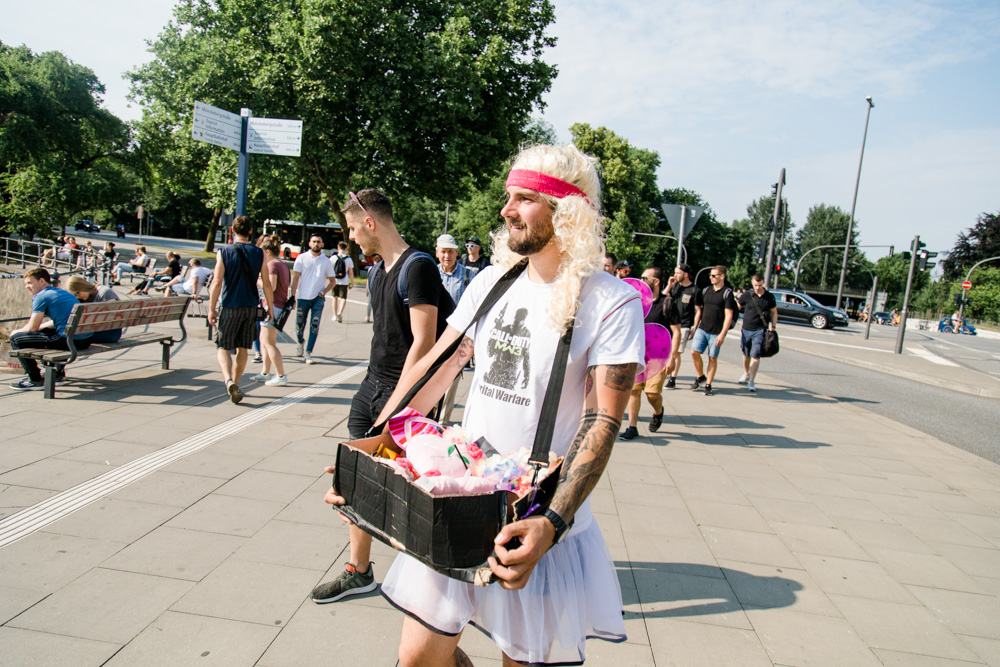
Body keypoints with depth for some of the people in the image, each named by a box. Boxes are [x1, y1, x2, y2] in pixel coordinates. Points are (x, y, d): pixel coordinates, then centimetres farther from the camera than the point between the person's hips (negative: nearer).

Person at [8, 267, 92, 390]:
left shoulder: (41, 297, -3)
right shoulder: (63, 292, 21)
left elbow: (32, 327, 0)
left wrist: (16, 332, 20)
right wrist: (38, 328, 34)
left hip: (69, 341, -9)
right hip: (86, 340, 9)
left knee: (16, 339, 2)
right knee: (44, 332, 36)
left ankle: (35, 381, 6)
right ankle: (58, 373, 38)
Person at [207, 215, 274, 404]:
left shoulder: (224, 253, -6)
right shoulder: (259, 254, -1)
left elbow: (217, 282, -9)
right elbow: (266, 283, 0)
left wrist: (211, 309, -4)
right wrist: (270, 307, 8)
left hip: (229, 307, -2)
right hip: (251, 307, 2)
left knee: (223, 347, 4)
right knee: (242, 348, 14)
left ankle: (229, 380, -19)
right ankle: (235, 384, 23)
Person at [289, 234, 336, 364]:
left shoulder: (326, 261, 6)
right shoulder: (302, 258, 3)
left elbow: (333, 281, 13)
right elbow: (295, 278, 1)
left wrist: (323, 291, -4)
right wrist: (293, 297, -6)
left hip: (318, 298, 0)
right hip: (302, 297, 0)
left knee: (314, 326, -7)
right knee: (299, 325, 6)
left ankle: (308, 353, 1)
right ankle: (301, 343, 37)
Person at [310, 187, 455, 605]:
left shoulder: (417, 267, -16)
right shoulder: (376, 271, 13)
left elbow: (423, 342, -20)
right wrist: (377, 387, 15)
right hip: (372, 383, 9)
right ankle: (359, 572, 25)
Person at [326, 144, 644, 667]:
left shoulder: (613, 303, -11)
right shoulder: (492, 281, 5)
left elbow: (602, 422, -17)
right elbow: (433, 368, 8)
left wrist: (553, 523, -28)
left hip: (537, 523, -4)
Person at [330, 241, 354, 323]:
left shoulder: (333, 258, -1)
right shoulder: (349, 259, -3)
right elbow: (350, 273, -1)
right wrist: (352, 282, 8)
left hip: (335, 281, 2)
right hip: (344, 282, -2)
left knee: (335, 297, 16)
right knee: (343, 298, 0)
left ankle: (335, 315, 21)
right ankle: (340, 312, -25)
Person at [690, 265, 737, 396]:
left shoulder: (727, 293, -5)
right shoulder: (706, 290, 10)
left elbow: (729, 316, -9)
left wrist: (722, 334, -15)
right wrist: (695, 327, 13)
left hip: (716, 332, -4)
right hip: (702, 329, 4)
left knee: (713, 358, 2)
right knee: (694, 352, -7)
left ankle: (708, 385, 13)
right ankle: (700, 377, 15)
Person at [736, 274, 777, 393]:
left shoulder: (769, 297, -1)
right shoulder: (747, 295, -3)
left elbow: (774, 312, 9)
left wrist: (773, 326, -1)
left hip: (760, 330, -2)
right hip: (746, 329, 2)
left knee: (755, 355, -12)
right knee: (746, 354, 17)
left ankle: (751, 382, -12)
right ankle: (746, 374, 41)